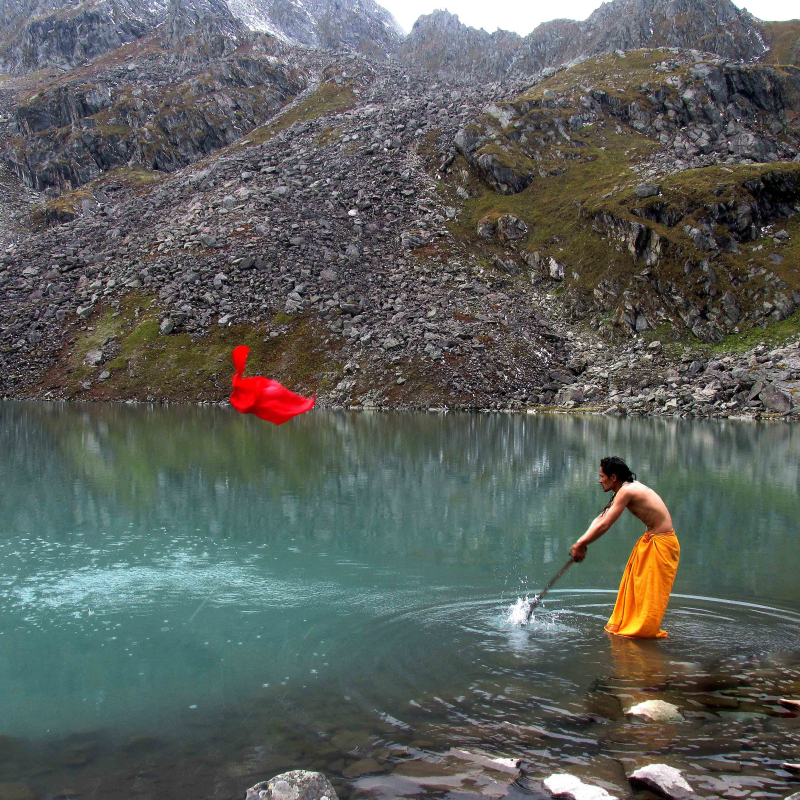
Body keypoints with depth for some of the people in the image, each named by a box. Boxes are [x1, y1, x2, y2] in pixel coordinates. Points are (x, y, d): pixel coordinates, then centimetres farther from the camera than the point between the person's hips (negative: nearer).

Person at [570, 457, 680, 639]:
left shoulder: (626, 491, -22)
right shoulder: (628, 487, 8)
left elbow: (604, 525, -23)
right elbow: (601, 518, 10)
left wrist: (580, 544, -13)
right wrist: (581, 543, 2)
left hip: (661, 543, -10)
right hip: (649, 541, 10)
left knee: (650, 590, -2)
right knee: (633, 585, 15)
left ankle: (645, 630, 9)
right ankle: (622, 625, 24)